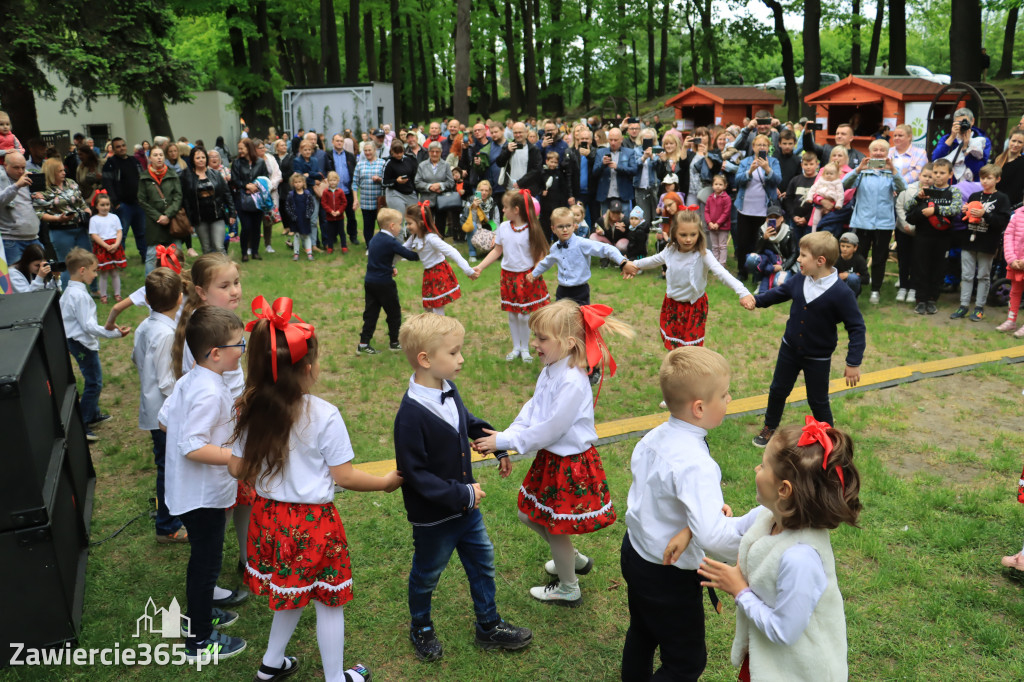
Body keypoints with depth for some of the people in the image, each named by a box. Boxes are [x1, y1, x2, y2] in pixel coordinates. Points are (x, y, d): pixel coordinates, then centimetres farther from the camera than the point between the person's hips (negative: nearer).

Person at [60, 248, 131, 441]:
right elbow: (88, 325, -27)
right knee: (94, 383, -5)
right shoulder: (80, 295, -24)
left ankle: (93, 414, 36)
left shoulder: (69, 291, 8)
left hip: (77, 342, 11)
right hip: (84, 344, -11)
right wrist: (114, 333, -25)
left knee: (94, 380, 22)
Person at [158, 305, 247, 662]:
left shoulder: (188, 381, 1)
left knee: (203, 558, 26)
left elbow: (164, 420, 12)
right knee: (206, 563, 6)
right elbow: (192, 447, -31)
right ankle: (199, 640, 22)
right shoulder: (210, 394, -28)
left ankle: (201, 612, 45)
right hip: (203, 495, -9)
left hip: (188, 491, 9)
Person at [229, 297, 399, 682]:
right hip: (313, 523, -5)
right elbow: (344, 477, -14)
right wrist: (386, 482, 0)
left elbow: (237, 469, 3)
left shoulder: (252, 410, -5)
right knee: (328, 601, 13)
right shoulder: (324, 416, -20)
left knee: (292, 594, 25)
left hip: (269, 517, 6)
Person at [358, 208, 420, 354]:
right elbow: (409, 255, -18)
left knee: (371, 312, 12)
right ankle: (395, 342, 17)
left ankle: (363, 344, 11)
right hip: (384, 283, -8)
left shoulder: (375, 238, 9)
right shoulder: (391, 242, -17)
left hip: (369, 281, 8)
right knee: (394, 312, 8)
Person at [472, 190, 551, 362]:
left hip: (527, 276, -4)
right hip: (508, 275, 4)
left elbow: (540, 254, -9)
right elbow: (497, 251, 8)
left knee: (524, 316, 1)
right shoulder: (503, 227, 0)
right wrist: (480, 267, 3)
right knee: (512, 315, 12)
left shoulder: (531, 229, -13)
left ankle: (525, 348, 21)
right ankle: (516, 348, 28)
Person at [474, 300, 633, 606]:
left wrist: (504, 442, -19)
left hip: (570, 465, -9)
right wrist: (505, 435, -11)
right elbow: (532, 410, 4)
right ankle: (575, 559, 45)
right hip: (549, 459, 9)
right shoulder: (550, 371, 0)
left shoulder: (573, 382, -29)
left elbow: (550, 430, -26)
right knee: (529, 515, 22)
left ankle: (568, 590, 34)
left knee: (556, 528, 9)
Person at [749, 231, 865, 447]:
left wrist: (853, 363, -20)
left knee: (818, 401, 10)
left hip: (818, 358, -5)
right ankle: (770, 427, 41)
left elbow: (856, 327, -20)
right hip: (789, 348, 5)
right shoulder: (798, 280, -11)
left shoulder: (841, 293, -26)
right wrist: (756, 300, -1)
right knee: (778, 390, 18)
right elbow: (779, 293, 11)